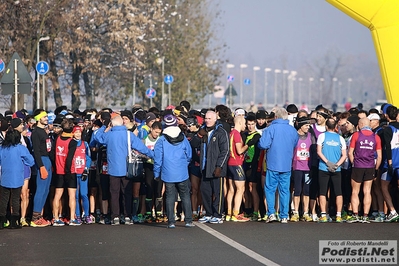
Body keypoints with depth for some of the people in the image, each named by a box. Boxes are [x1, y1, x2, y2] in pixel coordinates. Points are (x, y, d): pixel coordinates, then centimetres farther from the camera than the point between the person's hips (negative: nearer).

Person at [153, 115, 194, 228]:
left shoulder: (161, 140, -6)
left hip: (168, 175, -1)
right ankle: (188, 220, 7)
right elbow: (189, 155, 8)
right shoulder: (183, 139, 0)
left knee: (170, 197, 4)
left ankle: (171, 222, 2)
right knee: (185, 196, 8)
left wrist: (156, 173, 6)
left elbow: (158, 159, -4)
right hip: (182, 174, 1)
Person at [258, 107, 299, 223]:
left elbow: (263, 144, -17)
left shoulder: (271, 128, -9)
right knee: (285, 190, 7)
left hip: (273, 165, -4)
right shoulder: (292, 130, 6)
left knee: (270, 189, 5)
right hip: (287, 166, 4)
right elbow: (295, 145, 17)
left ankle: (271, 213, -5)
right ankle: (284, 216, 6)